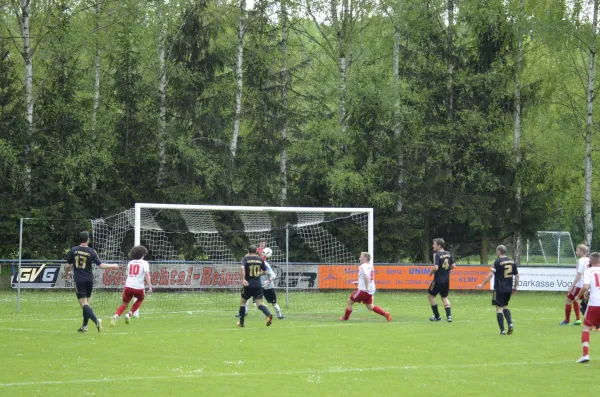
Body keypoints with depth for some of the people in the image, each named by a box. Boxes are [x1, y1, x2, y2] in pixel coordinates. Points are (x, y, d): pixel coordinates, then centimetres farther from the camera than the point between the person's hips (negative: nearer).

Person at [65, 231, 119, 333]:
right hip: (89, 280, 3)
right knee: (86, 302, 17)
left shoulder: (73, 250, -2)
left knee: (84, 303, -8)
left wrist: (67, 273, 24)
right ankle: (84, 326, 19)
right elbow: (101, 265, -5)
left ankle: (96, 320, -29)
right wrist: (113, 266, 12)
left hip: (78, 280, -3)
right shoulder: (91, 252, -3)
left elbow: (68, 266, 2)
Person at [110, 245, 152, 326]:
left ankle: (115, 316, -11)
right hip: (138, 287, -3)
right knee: (140, 299, 29)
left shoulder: (130, 263, 14)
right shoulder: (144, 263, 1)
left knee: (124, 304, 16)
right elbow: (147, 275, -14)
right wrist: (150, 286, -18)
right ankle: (129, 314, 14)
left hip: (128, 286, 3)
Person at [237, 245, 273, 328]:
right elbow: (265, 272, 10)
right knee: (259, 303, -2)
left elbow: (242, 268, -20)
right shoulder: (260, 259, 7)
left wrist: (243, 279, -23)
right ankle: (268, 314, -31)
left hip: (248, 285, -2)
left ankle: (241, 322, 20)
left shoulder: (246, 258, -1)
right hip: (258, 285, 2)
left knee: (242, 302, 16)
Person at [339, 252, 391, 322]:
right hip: (371, 291, 8)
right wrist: (358, 282, 25)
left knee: (349, 302, 8)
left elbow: (366, 277, -30)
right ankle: (385, 314, 4)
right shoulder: (370, 266, 13)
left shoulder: (363, 266, -14)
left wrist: (366, 288, -27)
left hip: (363, 290, -8)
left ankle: (345, 318, 17)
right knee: (370, 307, 18)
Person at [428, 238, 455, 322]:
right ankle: (449, 315, 3)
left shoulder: (437, 255, -17)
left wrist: (431, 272, -7)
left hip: (438, 280, -7)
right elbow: (453, 266, 6)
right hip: (446, 280, 7)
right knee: (444, 297, 19)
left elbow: (436, 267, -26)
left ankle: (437, 316, 12)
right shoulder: (448, 254, 4)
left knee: (430, 295, 12)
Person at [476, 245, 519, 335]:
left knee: (499, 308, 1)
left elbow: (490, 274, -16)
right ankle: (510, 323, 1)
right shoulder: (512, 262, 7)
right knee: (505, 306, 21)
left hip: (499, 289, -6)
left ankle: (502, 330, -4)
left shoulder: (497, 262, -10)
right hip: (509, 289, 6)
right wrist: (515, 287, 22)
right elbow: (517, 275, 11)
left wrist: (482, 285, -10)